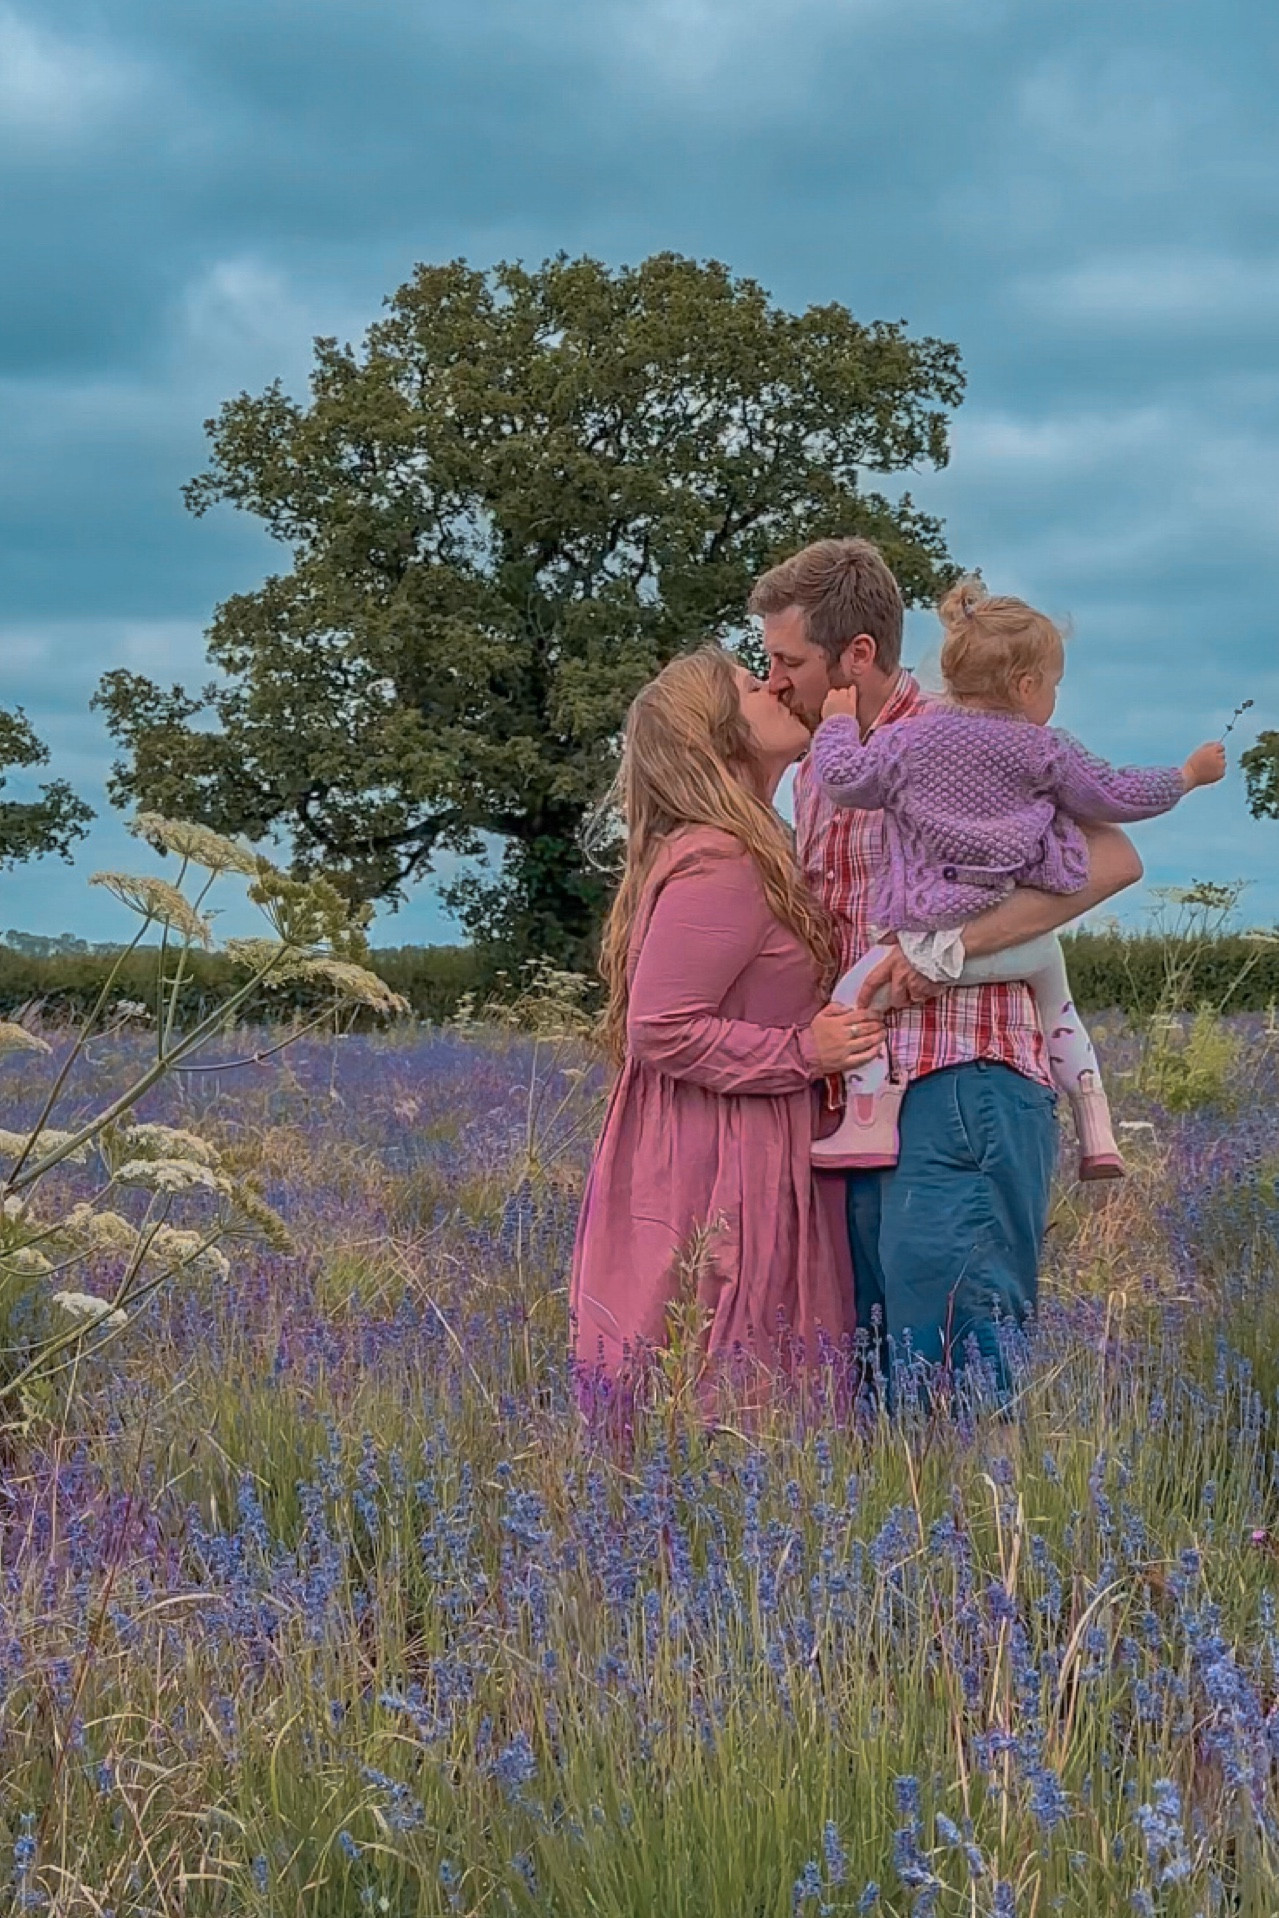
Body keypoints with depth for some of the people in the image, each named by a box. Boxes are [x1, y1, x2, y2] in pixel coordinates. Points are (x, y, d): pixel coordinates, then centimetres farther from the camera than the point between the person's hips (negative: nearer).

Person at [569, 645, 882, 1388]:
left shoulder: (755, 857, 16)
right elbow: (661, 1030, -20)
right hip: (716, 1177, -10)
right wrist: (802, 1052, -18)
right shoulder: (717, 867, -16)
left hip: (757, 1170, 10)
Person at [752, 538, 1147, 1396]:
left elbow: (1110, 859, -14)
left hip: (963, 1080, -8)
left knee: (951, 1358, -15)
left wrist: (949, 947, -20)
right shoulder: (816, 774, 19)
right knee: (879, 1357, 7)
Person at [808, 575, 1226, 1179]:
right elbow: (1115, 796, 9)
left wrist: (839, 723, 19)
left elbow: (843, 779, 0)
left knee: (857, 992, 4)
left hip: (945, 940, -3)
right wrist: (1189, 774, 25)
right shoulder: (1043, 749, 4)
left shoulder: (908, 740, 0)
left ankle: (873, 1120, -12)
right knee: (1055, 998, 31)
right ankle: (1096, 1131, 26)